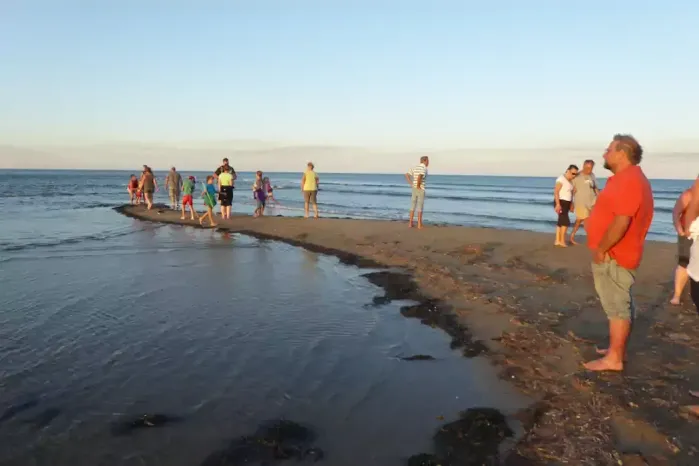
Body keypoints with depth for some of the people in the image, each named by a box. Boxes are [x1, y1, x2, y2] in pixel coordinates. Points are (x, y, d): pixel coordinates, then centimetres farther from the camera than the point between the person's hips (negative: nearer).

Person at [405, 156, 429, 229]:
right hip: (420, 190, -6)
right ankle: (419, 225, 2)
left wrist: (411, 184, 5)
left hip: (414, 189, 6)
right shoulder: (424, 168, -13)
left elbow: (407, 175, 5)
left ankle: (410, 223, 10)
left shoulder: (415, 167, 10)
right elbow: (419, 176, -31)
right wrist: (418, 186, -18)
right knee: (420, 207, 0)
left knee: (413, 206, 11)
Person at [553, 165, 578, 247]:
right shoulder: (561, 179, -14)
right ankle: (562, 241, -7)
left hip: (566, 203, 9)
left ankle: (557, 241, 11)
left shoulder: (570, 181, 13)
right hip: (560, 202, -9)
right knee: (566, 222, -13)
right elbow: (556, 192, -21)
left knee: (561, 222, 8)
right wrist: (558, 204, -28)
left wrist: (571, 204, 16)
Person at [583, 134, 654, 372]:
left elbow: (622, 221, -27)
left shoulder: (629, 180, -21)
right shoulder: (626, 178, 15)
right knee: (619, 305, 16)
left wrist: (601, 249, -20)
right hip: (615, 254, 11)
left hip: (613, 256, -11)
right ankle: (617, 349, 27)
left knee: (617, 306, -4)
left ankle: (614, 359, 2)